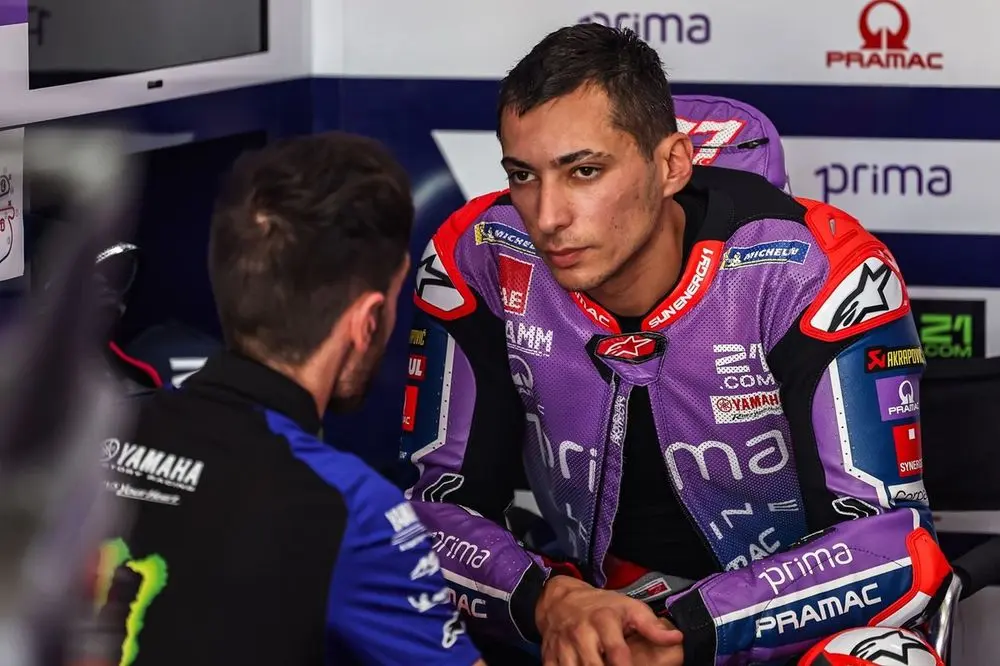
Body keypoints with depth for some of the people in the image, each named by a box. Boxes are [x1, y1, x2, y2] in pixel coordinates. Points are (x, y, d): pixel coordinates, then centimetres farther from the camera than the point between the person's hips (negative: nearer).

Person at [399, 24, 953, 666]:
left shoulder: (814, 270, -21)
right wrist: (549, 601, -28)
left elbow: (890, 535, -24)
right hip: (597, 612, 4)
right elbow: (439, 501, -7)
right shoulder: (477, 264, -12)